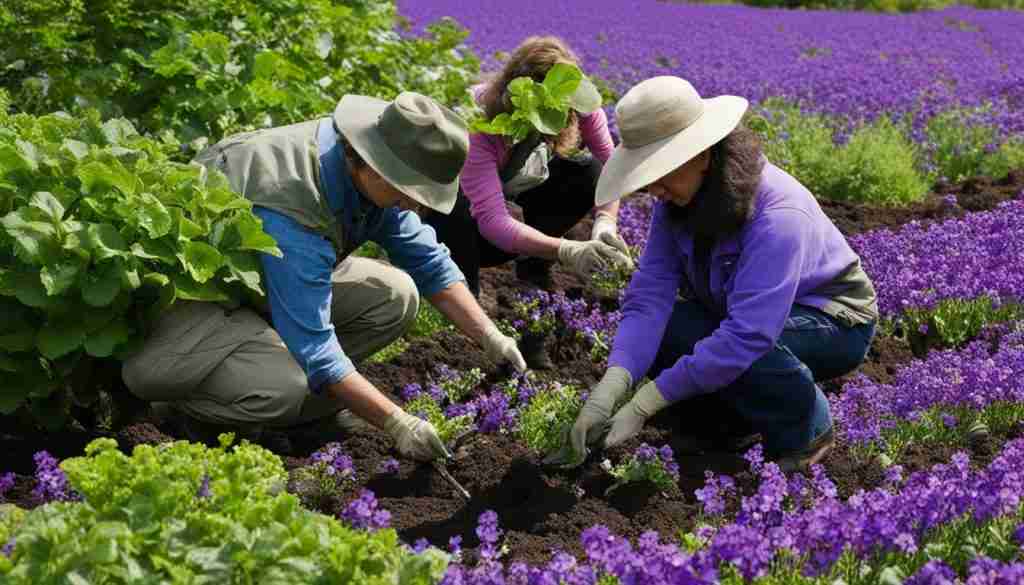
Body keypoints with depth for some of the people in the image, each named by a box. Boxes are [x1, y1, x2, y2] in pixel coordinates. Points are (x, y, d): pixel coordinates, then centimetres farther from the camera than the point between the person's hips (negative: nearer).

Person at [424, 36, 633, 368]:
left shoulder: (578, 107, -24)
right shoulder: (479, 121, -38)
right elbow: (491, 221, -45)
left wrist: (605, 222, -38)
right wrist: (566, 251, -55)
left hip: (514, 191, 5)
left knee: (589, 172, -21)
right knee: (456, 206, -41)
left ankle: (532, 269, -6)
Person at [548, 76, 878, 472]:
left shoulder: (776, 215, -36)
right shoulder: (677, 201, -13)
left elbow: (748, 335, -43)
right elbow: (649, 295, -20)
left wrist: (645, 403, -42)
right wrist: (610, 387, -36)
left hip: (834, 319, -7)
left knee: (736, 355, -37)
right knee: (653, 336, -16)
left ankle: (806, 429, -6)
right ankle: (742, 419, 7)